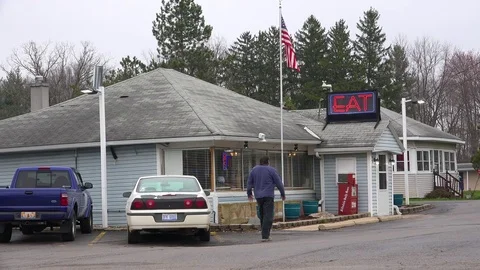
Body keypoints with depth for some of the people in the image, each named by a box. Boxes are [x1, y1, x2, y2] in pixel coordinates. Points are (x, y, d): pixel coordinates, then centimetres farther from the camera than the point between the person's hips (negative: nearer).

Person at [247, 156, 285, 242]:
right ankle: (265, 236, -14)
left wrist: (249, 194, 28)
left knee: (262, 215, 15)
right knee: (268, 216, -6)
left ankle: (266, 234, 17)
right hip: (268, 196, -5)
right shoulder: (271, 170, -5)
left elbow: (249, 183, 15)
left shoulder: (254, 170, 9)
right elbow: (279, 183, -3)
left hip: (258, 196, 5)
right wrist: (283, 194, 9)